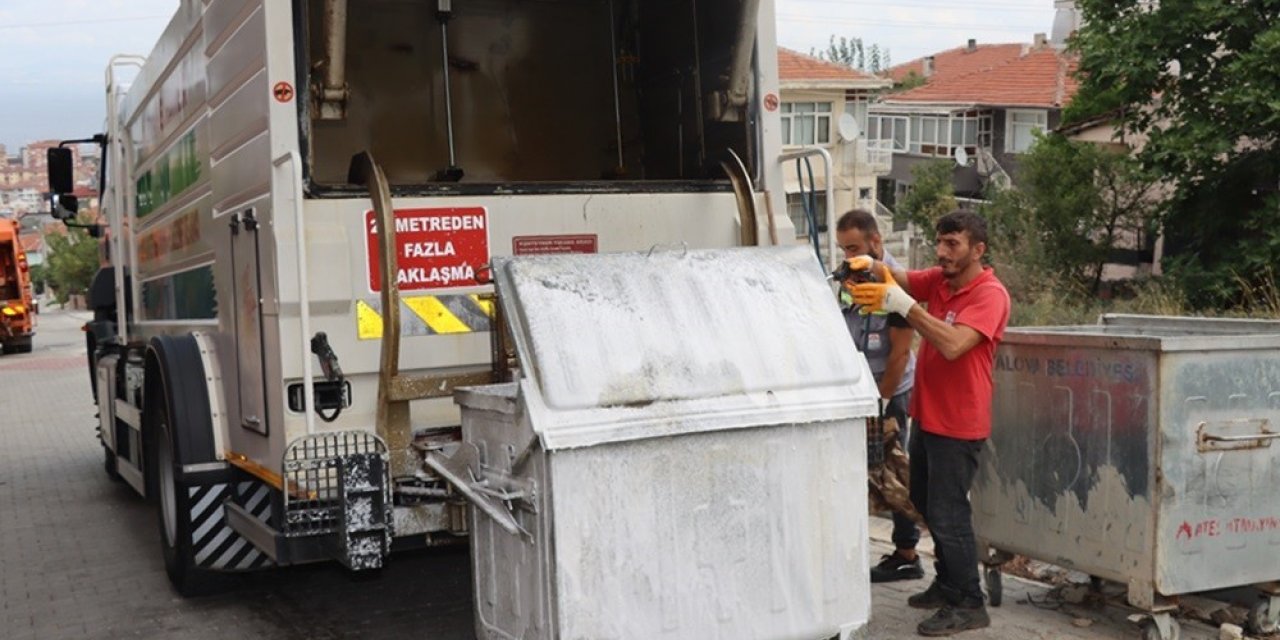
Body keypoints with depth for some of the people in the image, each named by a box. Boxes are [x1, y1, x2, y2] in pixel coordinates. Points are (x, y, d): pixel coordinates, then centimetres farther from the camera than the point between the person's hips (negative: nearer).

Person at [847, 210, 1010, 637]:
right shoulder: (938, 280, 7)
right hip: (928, 416, 9)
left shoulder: (990, 294, -17)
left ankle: (969, 605, 10)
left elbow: (952, 345, -30)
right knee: (926, 505, 19)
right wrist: (871, 267, -26)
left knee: (948, 515, -3)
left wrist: (902, 305, -33)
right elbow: (900, 280, -3)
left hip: (959, 425, -9)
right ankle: (948, 585, 35)